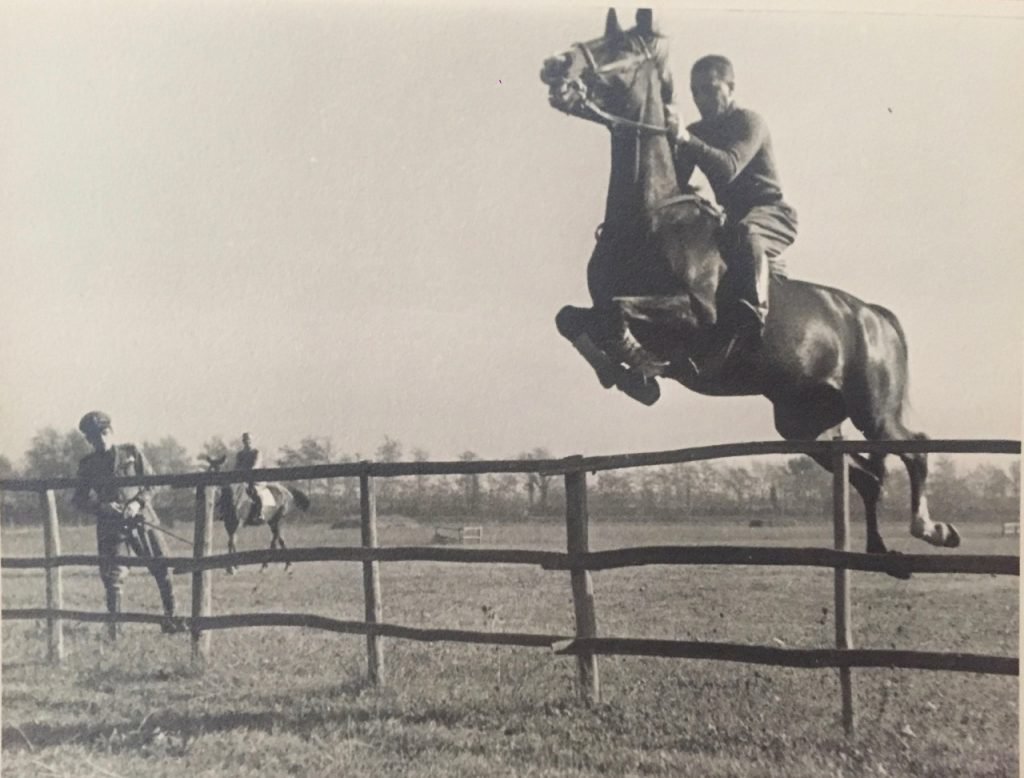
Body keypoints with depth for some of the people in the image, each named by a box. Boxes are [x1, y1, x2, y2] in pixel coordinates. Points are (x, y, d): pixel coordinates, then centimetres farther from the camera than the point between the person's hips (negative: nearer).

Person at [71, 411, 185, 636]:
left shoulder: (131, 452, 6)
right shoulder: (87, 465, 7)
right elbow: (80, 500, 4)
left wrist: (138, 503, -12)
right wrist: (102, 507, -14)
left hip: (141, 519, 1)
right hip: (110, 526, 0)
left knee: (162, 567, -1)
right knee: (113, 576, -3)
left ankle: (170, 618, 11)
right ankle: (114, 627, 9)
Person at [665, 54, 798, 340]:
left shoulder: (749, 121, -9)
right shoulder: (696, 132, 10)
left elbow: (728, 168, -29)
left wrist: (684, 138, -37)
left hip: (771, 214, -8)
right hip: (734, 218, 8)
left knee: (745, 233, -38)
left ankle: (754, 313, -52)